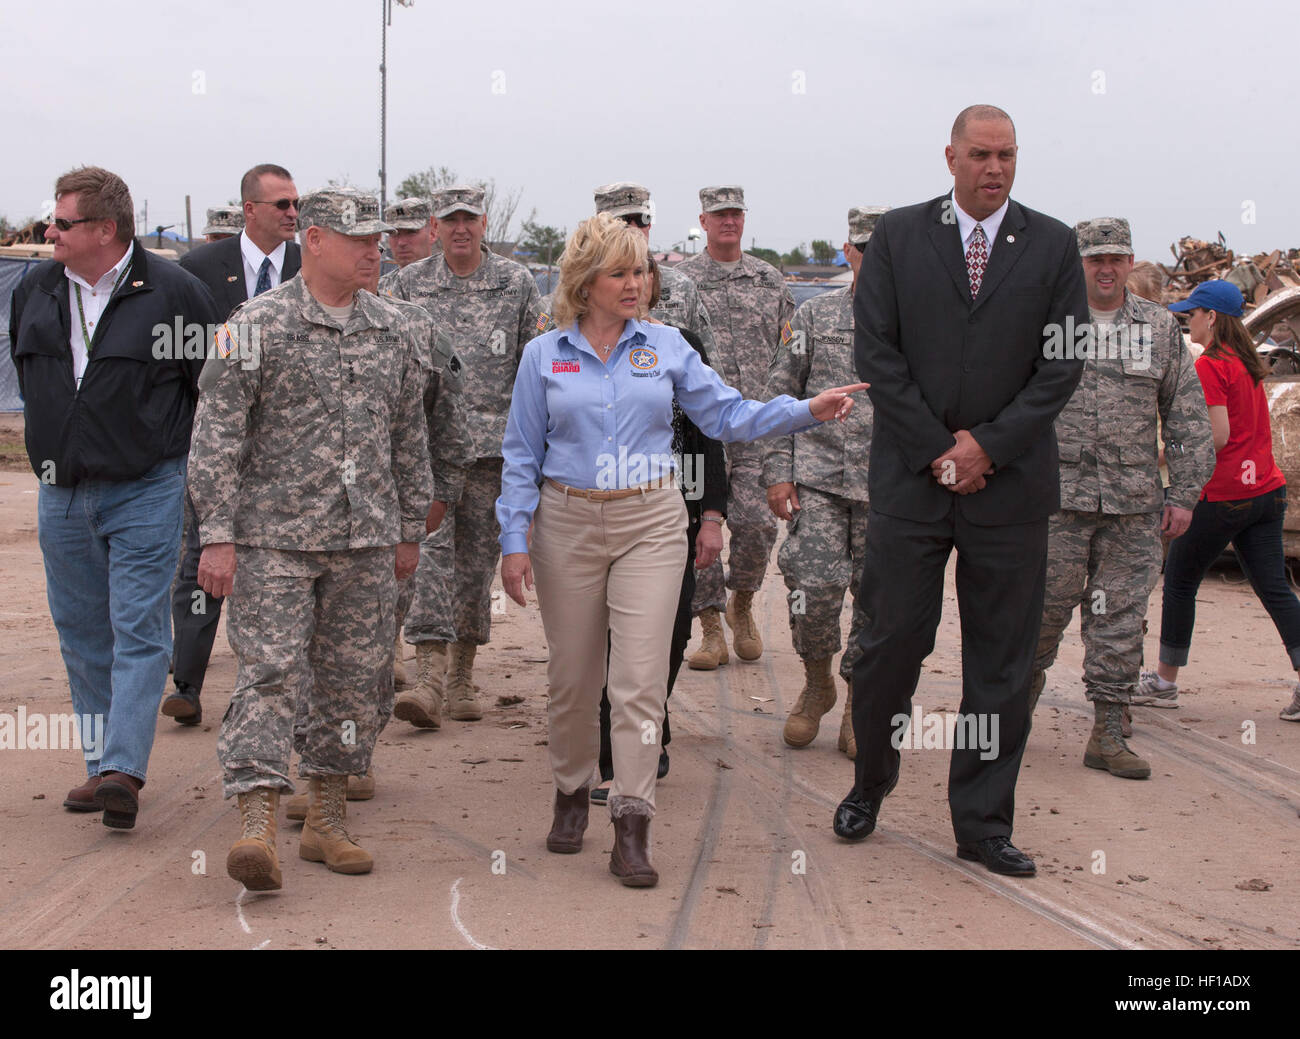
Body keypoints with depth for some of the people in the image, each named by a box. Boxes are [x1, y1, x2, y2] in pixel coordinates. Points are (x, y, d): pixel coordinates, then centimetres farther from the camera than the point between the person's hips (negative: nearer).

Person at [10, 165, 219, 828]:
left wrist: (166, 445, 5)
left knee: (139, 629, -9)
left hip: (145, 492, -5)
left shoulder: (173, 293, -8)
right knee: (82, 635, 9)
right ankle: (99, 766, 18)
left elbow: (215, 384, 1)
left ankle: (123, 771, -14)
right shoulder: (35, 291, 6)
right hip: (62, 495, 5)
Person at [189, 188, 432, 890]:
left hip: (366, 541, 5)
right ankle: (256, 826, -11)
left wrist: (409, 531, 17)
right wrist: (217, 535, -12)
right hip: (274, 538, -5)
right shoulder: (258, 325, -5)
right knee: (269, 675, -11)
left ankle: (326, 820, 20)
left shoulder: (391, 330, 10)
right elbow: (217, 434, -7)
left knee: (354, 681, 8)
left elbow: (408, 436, 17)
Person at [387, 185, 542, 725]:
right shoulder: (408, 284, 6)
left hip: (493, 440, 1)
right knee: (430, 545, -14)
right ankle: (430, 673, -18)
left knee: (478, 557, 6)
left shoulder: (517, 283, 6)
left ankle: (462, 675, 18)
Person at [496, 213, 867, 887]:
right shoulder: (544, 355, 4)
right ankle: (572, 794, 30)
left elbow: (728, 416, 4)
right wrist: (514, 541, -2)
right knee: (572, 676, 8)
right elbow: (521, 455, 5)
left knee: (641, 677, -8)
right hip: (567, 523, 0)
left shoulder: (666, 346, 5)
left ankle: (632, 830, -6)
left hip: (650, 522, 0)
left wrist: (807, 411, -9)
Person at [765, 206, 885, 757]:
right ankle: (817, 681, 16)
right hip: (819, 478, 0)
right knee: (813, 588, -11)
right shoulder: (815, 314, 6)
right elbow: (779, 397, 8)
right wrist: (776, 473, 1)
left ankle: (859, 704, 21)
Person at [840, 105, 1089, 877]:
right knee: (891, 641, 3)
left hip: (1011, 485, 1)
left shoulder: (1053, 246, 5)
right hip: (910, 480, -1)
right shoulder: (897, 236, 4)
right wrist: (935, 451, -8)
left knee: (1003, 661, 5)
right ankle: (871, 784, 27)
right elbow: (876, 351, -1)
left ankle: (984, 824, 15)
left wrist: (988, 445, -9)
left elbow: (1063, 363, 0)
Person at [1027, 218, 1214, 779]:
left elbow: (1189, 418, 11)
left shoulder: (1161, 328, 10)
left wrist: (1184, 492, 5)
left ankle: (1108, 732, 8)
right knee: (1044, 607, 0)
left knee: (1121, 618, 2)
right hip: (1058, 496, -2)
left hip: (1133, 502, 2)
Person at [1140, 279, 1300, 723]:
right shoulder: (1248, 363, 14)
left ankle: (1165, 681, 17)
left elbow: (1218, 436, -19)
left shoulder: (1209, 366, -13)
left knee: (1179, 582, 8)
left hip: (1224, 496, -8)